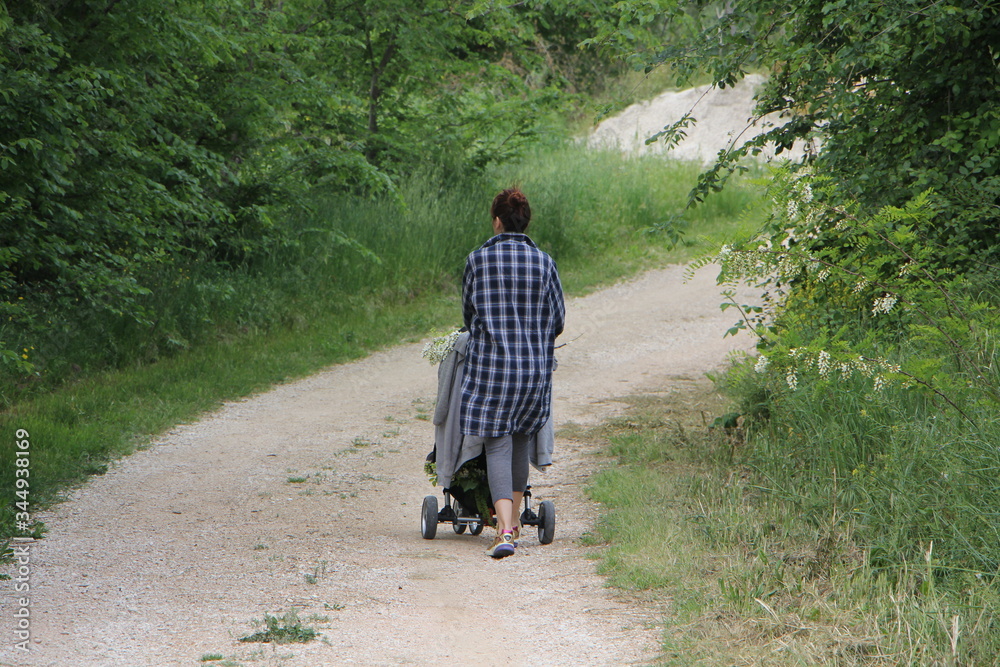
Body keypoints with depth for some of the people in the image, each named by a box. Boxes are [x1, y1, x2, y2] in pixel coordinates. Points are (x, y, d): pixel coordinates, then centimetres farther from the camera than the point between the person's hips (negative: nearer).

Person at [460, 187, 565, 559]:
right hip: (535, 368, 3)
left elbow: (468, 312, 10)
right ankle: (511, 521, 27)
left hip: (490, 365, -3)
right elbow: (558, 319, 7)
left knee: (497, 444, -3)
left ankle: (505, 530, -18)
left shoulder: (479, 260, -3)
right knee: (521, 441, 19)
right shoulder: (543, 262, 1)